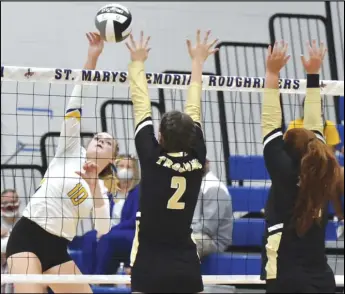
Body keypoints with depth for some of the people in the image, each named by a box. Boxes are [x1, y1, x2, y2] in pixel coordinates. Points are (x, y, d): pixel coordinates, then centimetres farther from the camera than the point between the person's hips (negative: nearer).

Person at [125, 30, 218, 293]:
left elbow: (142, 107, 3)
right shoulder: (196, 160, -1)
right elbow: (194, 109, 12)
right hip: (186, 266, 3)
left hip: (149, 265, -3)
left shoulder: (152, 158, -9)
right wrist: (198, 61, 26)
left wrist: (138, 62, 16)